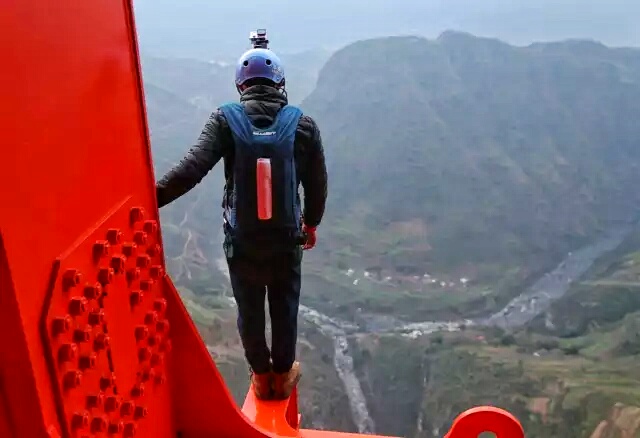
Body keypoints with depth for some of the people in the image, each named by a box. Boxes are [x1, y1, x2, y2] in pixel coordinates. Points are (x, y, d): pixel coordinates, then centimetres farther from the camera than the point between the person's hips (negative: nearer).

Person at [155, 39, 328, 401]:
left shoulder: (226, 120, -10)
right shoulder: (303, 124, -7)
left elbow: (193, 167, -23)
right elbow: (318, 183, 0)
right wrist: (311, 223, 15)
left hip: (242, 241, 0)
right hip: (287, 239, 0)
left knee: (250, 311, 20)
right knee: (285, 309, 19)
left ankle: (262, 377, 37)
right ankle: (283, 375, 37)